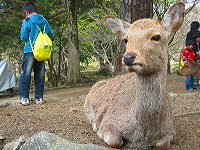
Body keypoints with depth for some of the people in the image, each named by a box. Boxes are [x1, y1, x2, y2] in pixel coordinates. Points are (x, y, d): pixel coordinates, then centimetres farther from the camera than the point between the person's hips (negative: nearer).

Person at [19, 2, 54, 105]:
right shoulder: (44, 20, 7)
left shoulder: (27, 21, -6)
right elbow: (51, 34, 10)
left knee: (25, 75, 1)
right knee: (40, 75, 9)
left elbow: (23, 37, -6)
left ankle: (24, 98, -2)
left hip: (30, 51, -4)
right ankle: (39, 97, 9)